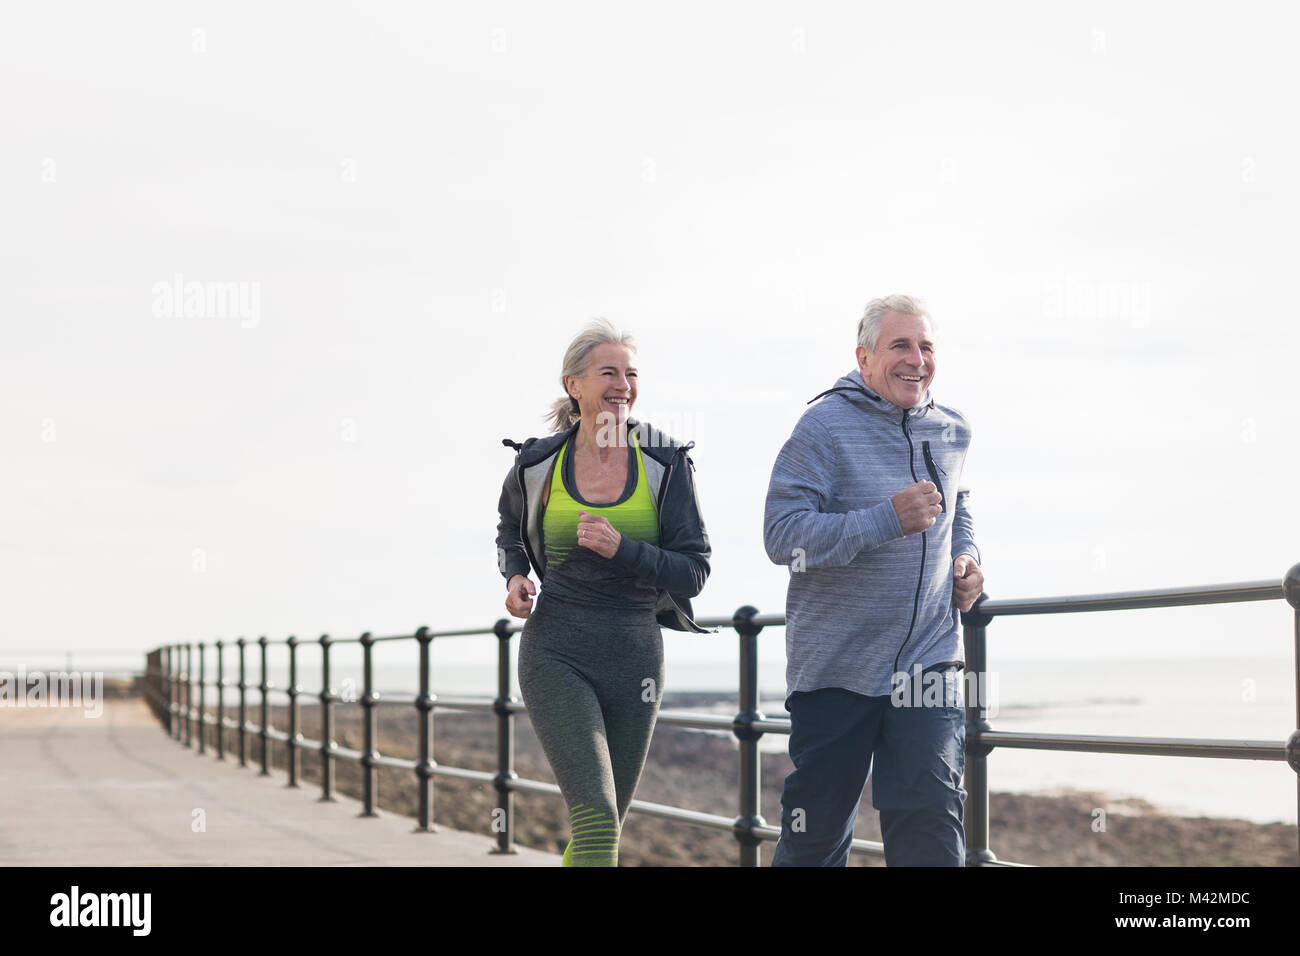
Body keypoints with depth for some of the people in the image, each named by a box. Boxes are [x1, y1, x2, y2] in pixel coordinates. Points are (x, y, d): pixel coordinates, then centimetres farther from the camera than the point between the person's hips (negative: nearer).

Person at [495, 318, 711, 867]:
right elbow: (510, 531, 21)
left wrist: (622, 550, -19)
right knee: (596, 820, -18)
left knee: (606, 825, 15)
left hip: (635, 656, 2)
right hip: (556, 652, -2)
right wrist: (515, 578, 0)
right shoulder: (538, 465, -1)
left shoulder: (665, 465, -2)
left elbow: (694, 570, -4)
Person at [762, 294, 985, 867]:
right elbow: (782, 536, -19)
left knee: (931, 829, -10)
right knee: (815, 839, 9)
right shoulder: (826, 427, -10)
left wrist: (966, 558, 9)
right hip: (833, 667, -3)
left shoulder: (951, 433, 9)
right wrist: (889, 520, -27)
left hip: (926, 664, 3)